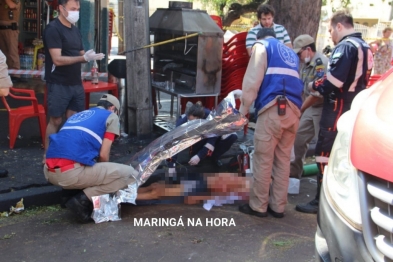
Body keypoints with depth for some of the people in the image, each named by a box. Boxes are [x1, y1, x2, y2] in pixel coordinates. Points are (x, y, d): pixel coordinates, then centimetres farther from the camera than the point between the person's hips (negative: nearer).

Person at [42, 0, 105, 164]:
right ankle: (47, 157, 10)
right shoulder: (53, 29, -11)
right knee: (55, 121, -1)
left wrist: (91, 57, -4)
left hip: (76, 84, 7)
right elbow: (57, 59, -19)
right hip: (59, 85, -7)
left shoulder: (75, 30, 14)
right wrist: (84, 58, -24)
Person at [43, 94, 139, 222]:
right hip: (72, 172, -8)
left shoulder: (77, 115, 31)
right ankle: (84, 199, -5)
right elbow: (103, 155, 2)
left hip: (49, 172, 8)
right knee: (130, 174, 2)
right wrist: (105, 172, 24)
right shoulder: (111, 116, 12)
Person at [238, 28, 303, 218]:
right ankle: (278, 206, 14)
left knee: (263, 160, 0)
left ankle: (258, 206, 7)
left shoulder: (262, 46, 12)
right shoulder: (291, 53, 30)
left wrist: (244, 107, 4)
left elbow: (253, 79, 0)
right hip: (293, 110, 6)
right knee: (283, 160, 9)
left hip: (273, 108, -6)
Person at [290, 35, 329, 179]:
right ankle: (294, 170, 28)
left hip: (323, 109, -9)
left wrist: (300, 110, -12)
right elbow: (301, 87, 13)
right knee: (299, 137, 14)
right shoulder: (306, 63, 8)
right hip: (310, 108, 9)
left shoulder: (321, 63, -20)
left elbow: (317, 94, -22)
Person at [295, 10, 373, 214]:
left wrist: (315, 86, -6)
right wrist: (321, 84, 11)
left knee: (325, 154, -4)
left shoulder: (345, 46, -16)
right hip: (354, 108, 10)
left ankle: (321, 201, 1)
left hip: (338, 109, -10)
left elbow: (333, 82, -24)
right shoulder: (364, 47, 15)